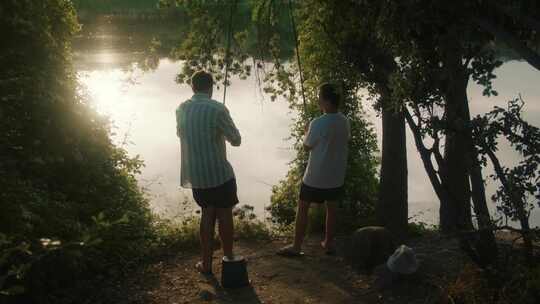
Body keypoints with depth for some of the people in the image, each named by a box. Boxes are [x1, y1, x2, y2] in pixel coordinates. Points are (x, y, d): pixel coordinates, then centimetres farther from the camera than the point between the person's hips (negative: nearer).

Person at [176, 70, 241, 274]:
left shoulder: (181, 109, 1)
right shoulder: (217, 109, -17)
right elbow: (235, 140, -9)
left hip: (195, 175, 5)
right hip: (219, 173, -5)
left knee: (207, 214, 17)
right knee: (224, 215, 10)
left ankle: (206, 263, 18)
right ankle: (229, 259, 19)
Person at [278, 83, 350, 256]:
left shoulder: (318, 123, -22)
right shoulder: (345, 122, -3)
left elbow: (307, 146, -9)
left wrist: (308, 131, 7)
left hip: (315, 177, -6)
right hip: (336, 176, 6)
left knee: (302, 209, 7)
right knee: (332, 208, 18)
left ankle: (296, 247, 13)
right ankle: (329, 243, 30)